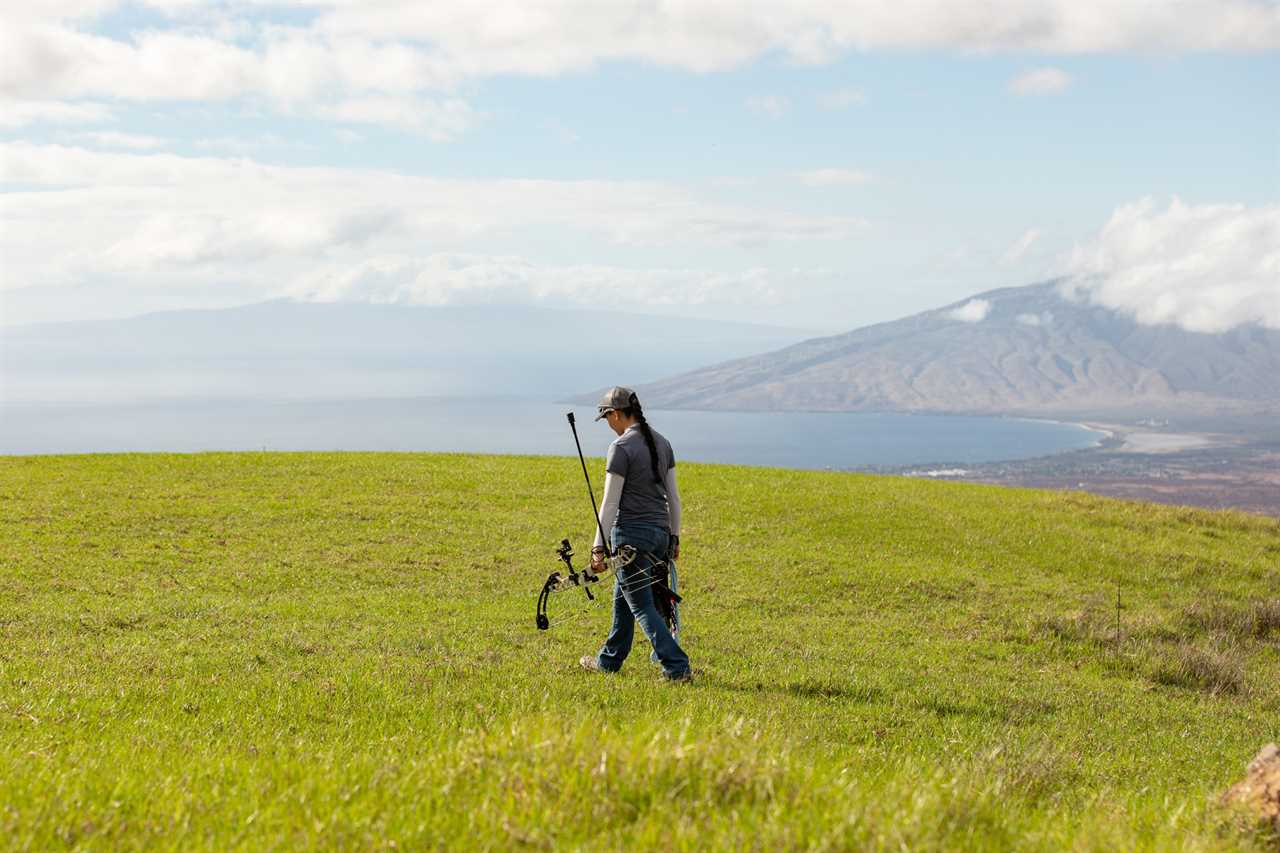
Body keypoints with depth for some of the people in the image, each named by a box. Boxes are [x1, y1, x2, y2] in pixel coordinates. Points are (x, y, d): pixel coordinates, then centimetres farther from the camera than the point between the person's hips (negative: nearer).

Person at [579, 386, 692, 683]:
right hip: (660, 532, 8)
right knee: (623, 597, 22)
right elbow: (673, 496, 13)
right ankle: (608, 660, 33)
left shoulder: (621, 447, -14)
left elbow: (610, 502, -15)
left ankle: (677, 667, -9)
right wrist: (674, 537, 20)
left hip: (631, 534, -8)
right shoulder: (662, 443, 9)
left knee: (642, 606, -2)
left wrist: (598, 548, -12)